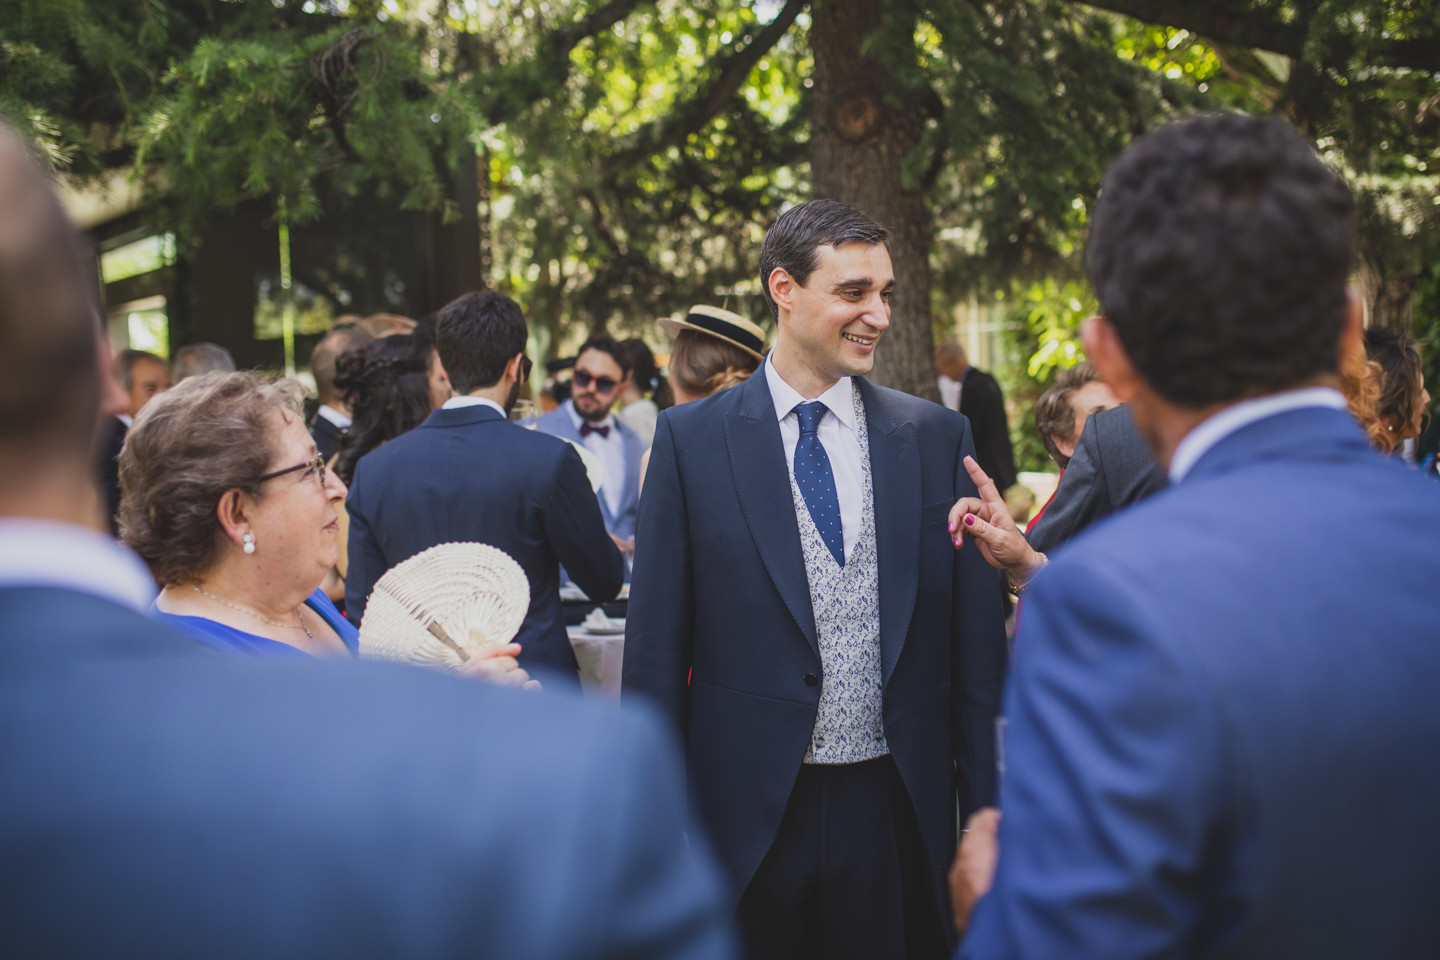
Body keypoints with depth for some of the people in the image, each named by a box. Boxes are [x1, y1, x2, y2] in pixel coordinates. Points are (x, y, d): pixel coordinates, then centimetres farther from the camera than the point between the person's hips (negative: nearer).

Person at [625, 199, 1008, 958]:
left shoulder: (937, 436, 4)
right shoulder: (691, 439, -1)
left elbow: (974, 637, 6)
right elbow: (656, 645, 0)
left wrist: (984, 810, 3)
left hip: (895, 811, 2)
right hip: (745, 811, -1)